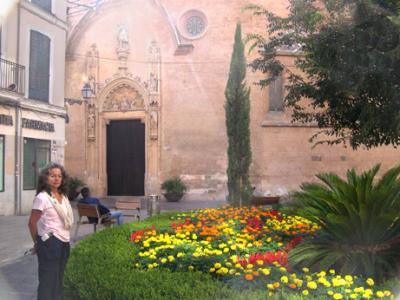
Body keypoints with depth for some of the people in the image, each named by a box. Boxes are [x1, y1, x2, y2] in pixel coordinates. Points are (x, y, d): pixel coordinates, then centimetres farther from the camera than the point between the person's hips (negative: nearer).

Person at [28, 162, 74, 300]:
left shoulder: (63, 196, 8)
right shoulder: (42, 198, -13)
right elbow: (32, 223, -7)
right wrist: (37, 243, 5)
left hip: (64, 243, 7)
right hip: (50, 243, -7)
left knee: (58, 280, 15)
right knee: (48, 281, 2)